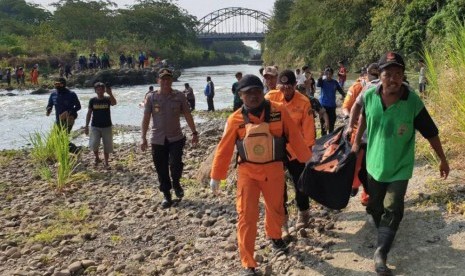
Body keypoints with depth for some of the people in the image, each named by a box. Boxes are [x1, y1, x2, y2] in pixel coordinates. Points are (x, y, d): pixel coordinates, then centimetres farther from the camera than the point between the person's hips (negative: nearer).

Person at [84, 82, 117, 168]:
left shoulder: (108, 99, -4)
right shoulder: (92, 100, 0)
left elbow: (114, 103, -28)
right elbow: (89, 113, 5)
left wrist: (110, 94, -44)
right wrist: (86, 126, 2)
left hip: (107, 126, 0)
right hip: (95, 126, 0)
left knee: (107, 145, 6)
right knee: (94, 144, -14)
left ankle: (106, 162, 23)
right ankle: (97, 158, 13)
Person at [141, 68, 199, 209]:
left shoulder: (179, 96, -2)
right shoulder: (152, 97, -2)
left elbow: (187, 115, 4)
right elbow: (146, 118, 1)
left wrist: (194, 133, 2)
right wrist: (143, 138, -2)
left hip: (176, 138, -1)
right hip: (158, 140, 1)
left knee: (175, 164, -16)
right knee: (162, 170, 5)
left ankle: (176, 183, 16)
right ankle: (166, 196, 22)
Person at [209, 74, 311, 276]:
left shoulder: (279, 112, -8)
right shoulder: (235, 119, -9)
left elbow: (294, 137, -2)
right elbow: (224, 149, -5)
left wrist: (308, 160, 3)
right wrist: (216, 176, -1)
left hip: (274, 170, 2)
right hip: (248, 172, -1)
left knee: (276, 209, 21)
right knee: (246, 217, -3)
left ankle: (274, 237, 54)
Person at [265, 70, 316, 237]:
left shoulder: (304, 102, -10)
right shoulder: (270, 98, -9)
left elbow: (308, 128, -5)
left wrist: (307, 149, -3)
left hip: (296, 151, 0)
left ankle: (303, 213, 38)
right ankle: (282, 220, 20)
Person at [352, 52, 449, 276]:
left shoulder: (413, 102, -21)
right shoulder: (370, 96, -13)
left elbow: (430, 132, -9)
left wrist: (442, 160, -1)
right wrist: (357, 141, 16)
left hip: (400, 167, -3)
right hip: (375, 162, 4)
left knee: (392, 210, -8)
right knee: (375, 206, 18)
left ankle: (380, 253, 2)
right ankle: (384, 238, 44)